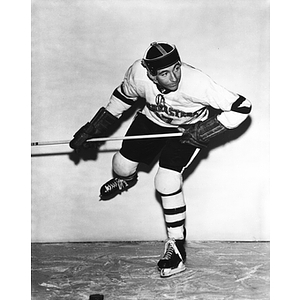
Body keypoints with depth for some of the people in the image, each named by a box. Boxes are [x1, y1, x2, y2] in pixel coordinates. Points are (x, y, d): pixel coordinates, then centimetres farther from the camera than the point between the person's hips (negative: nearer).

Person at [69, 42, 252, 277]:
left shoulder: (197, 83, -41)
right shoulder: (137, 74, -29)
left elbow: (242, 107, -34)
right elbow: (123, 96, -5)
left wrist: (206, 130, -34)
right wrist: (95, 128, -5)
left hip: (188, 129, -4)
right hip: (152, 120, 4)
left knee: (166, 181, -19)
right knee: (122, 166, 7)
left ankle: (177, 246, 0)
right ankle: (127, 179, 50)